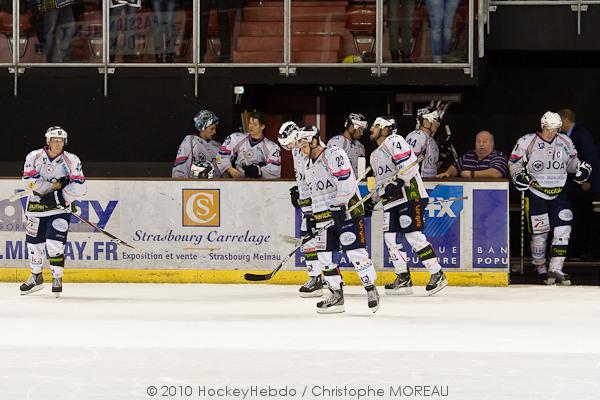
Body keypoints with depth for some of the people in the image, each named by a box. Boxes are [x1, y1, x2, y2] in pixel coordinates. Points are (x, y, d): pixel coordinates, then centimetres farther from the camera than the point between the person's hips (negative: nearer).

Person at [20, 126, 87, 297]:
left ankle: (57, 278, -1)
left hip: (60, 207, -2)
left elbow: (78, 187, -11)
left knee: (54, 243, -14)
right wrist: (54, 185, -15)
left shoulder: (72, 161, -6)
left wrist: (58, 197, -16)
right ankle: (36, 278, 26)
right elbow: (29, 181, -14)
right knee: (34, 242, 8)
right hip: (36, 205, 2)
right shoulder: (34, 157, -5)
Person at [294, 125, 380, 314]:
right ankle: (336, 296, 9)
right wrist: (313, 218, 17)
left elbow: (346, 183, -21)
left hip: (346, 210, -9)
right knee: (324, 255, 3)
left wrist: (338, 208, -23)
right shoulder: (310, 165, 17)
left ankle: (371, 290, -2)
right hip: (325, 215, 9)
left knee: (355, 252, -12)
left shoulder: (334, 155, -13)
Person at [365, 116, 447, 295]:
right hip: (391, 201, 10)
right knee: (391, 237, 2)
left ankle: (437, 274, -11)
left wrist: (398, 182, -27)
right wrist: (372, 201, 26)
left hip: (410, 194, -10)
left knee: (413, 235, -15)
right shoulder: (375, 156, 24)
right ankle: (403, 279, 7)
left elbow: (409, 164, -20)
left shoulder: (394, 141, -7)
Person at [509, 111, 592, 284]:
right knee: (540, 232, -1)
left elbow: (571, 161, 19)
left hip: (558, 193, 4)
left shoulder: (565, 142, 4)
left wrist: (581, 168, 0)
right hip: (535, 193, -4)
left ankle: (555, 268, -4)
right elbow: (514, 162, -1)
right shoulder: (527, 142, -9)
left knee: (563, 229, -8)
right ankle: (541, 269, 19)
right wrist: (519, 175, -19)